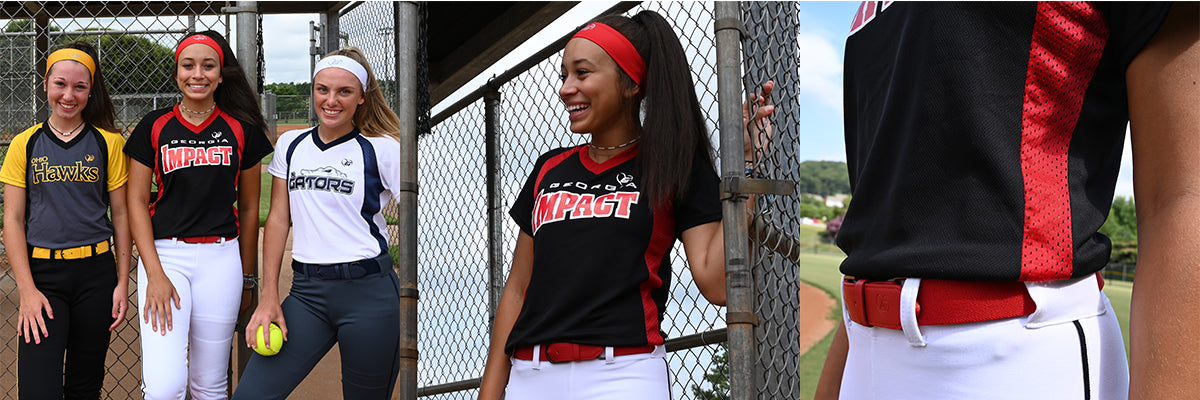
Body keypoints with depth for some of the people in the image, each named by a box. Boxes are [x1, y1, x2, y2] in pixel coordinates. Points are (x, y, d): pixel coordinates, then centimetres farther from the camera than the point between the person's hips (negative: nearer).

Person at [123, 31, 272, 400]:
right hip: (164, 253, -1)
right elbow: (137, 202, 2)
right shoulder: (154, 127, 3)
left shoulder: (241, 129, 5)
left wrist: (246, 274, 13)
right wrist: (154, 273, -8)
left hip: (221, 257, 1)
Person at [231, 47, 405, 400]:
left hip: (368, 293, -3)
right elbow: (278, 219, 12)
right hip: (306, 292, 4)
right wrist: (269, 298, 5)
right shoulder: (290, 145, 12)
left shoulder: (382, 149, -2)